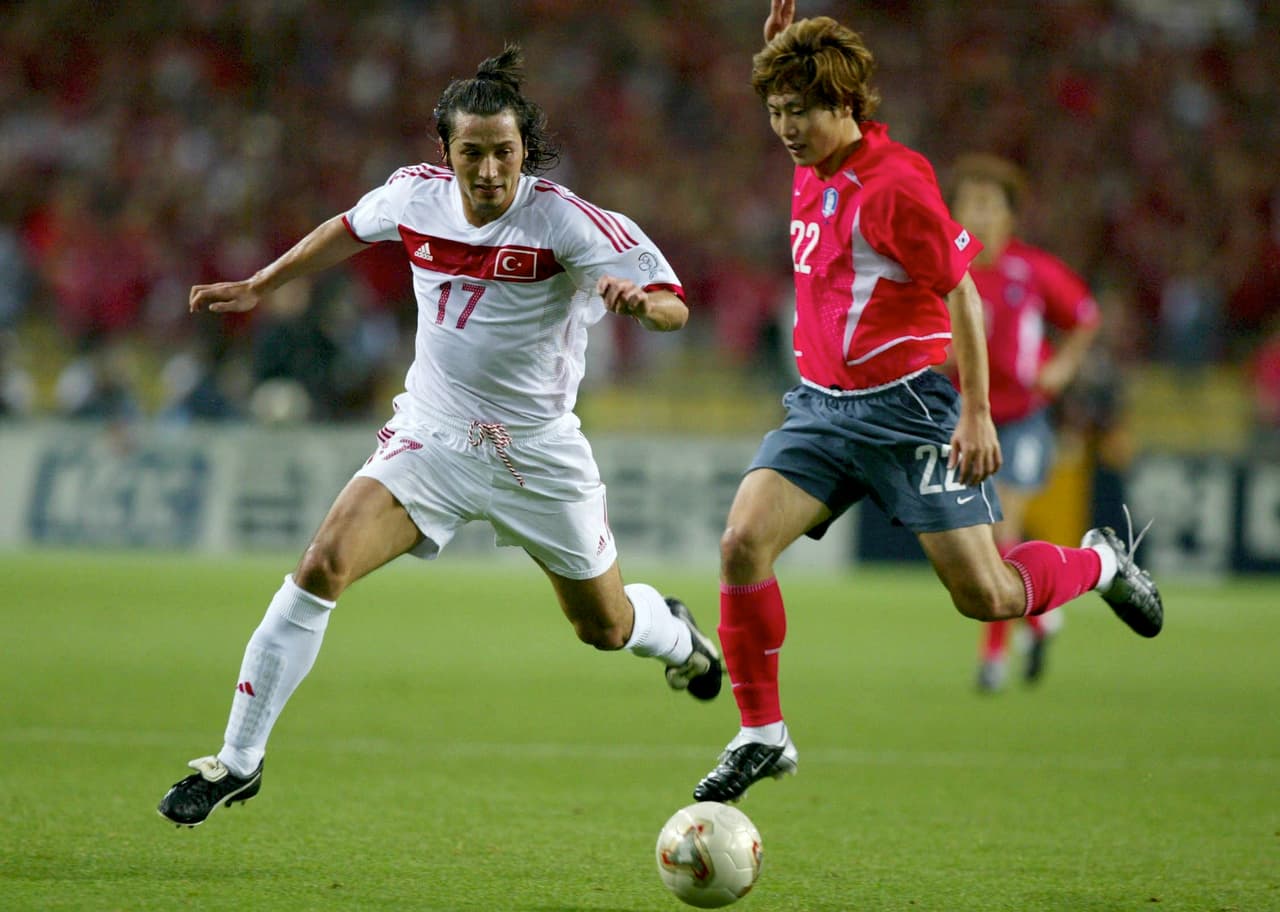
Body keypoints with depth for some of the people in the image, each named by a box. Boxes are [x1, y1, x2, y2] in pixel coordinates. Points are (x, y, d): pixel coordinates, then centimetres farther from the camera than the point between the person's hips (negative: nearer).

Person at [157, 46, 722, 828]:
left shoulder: (563, 219, -19)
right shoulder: (415, 196, -7)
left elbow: (674, 307, -22)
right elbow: (351, 230, 17)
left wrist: (640, 299, -44)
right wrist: (259, 286, 19)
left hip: (537, 454, -2)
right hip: (431, 436, 2)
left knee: (606, 627, 13)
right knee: (322, 567, -19)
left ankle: (675, 634, 54)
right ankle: (237, 763, -10)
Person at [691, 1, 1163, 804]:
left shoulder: (894, 182, -17)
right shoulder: (813, 172, 7)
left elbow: (962, 293, -13)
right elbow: (798, 105, 33)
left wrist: (977, 414, -16)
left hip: (908, 407, -7)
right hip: (823, 405, 7)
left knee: (986, 598, -4)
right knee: (743, 541, -15)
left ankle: (1102, 564, 28)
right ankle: (763, 736, -5)